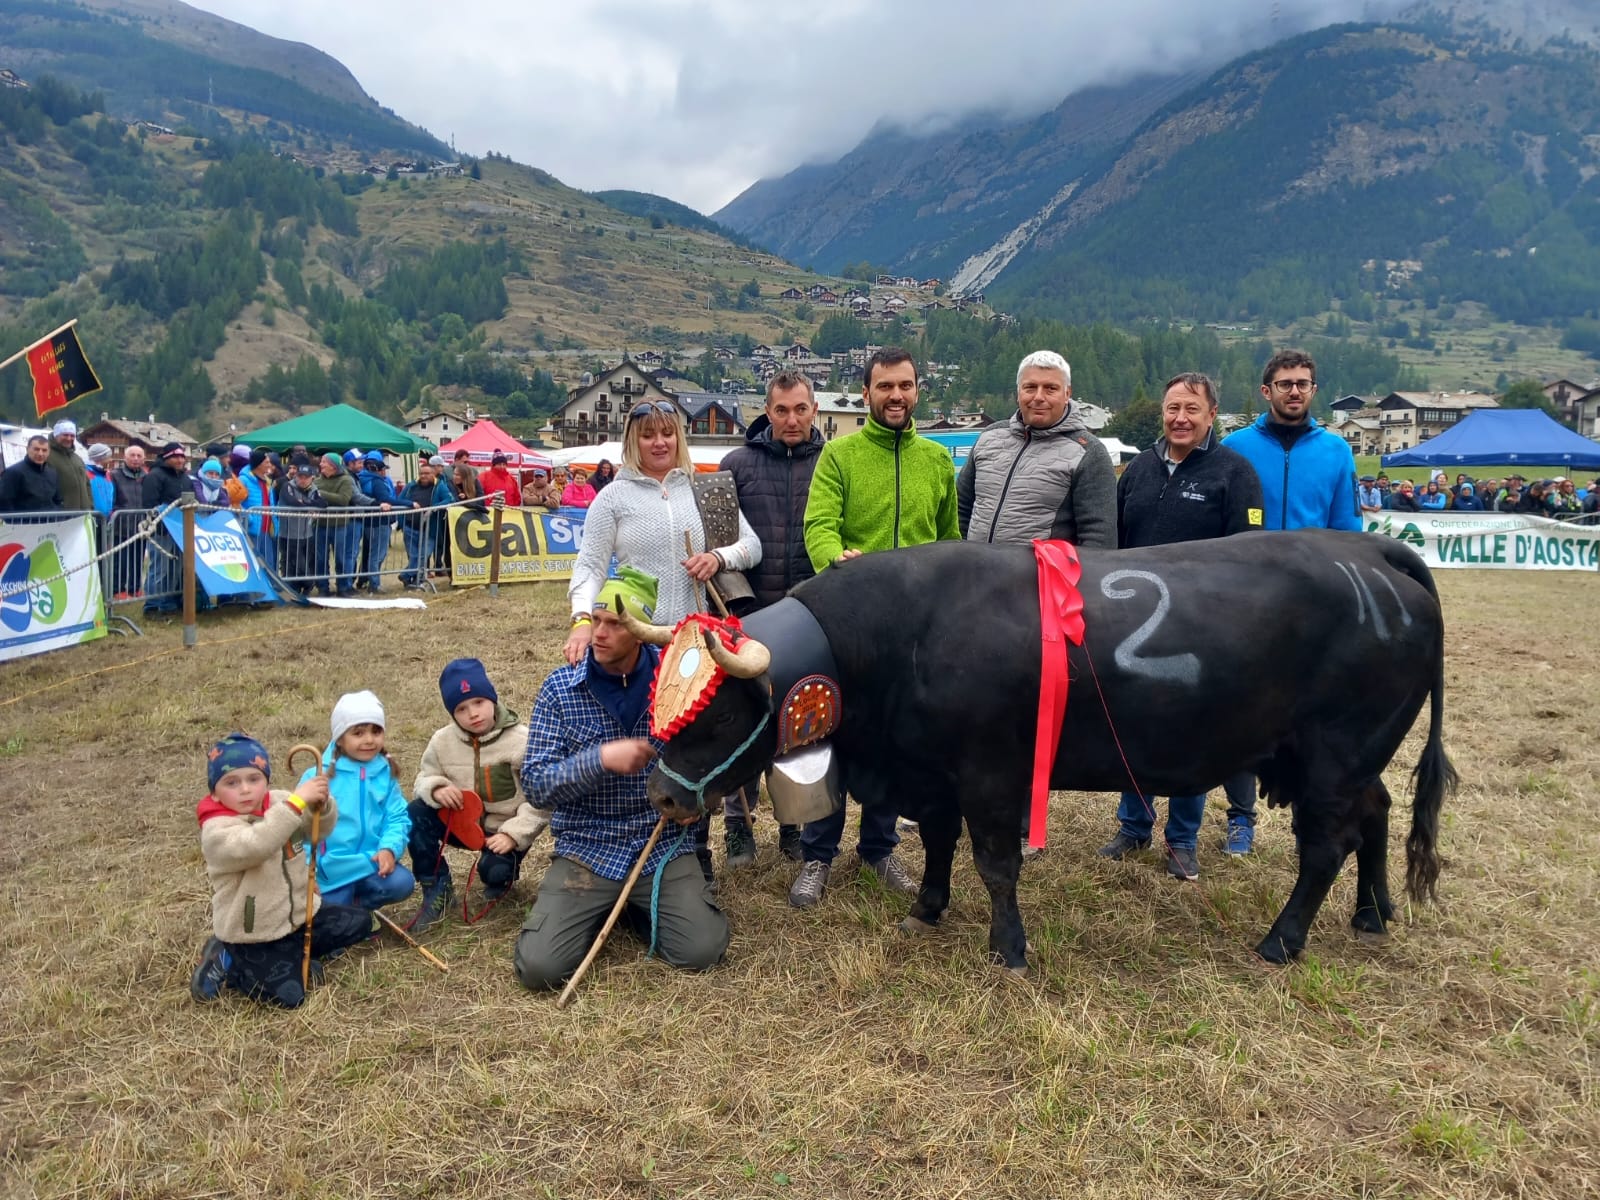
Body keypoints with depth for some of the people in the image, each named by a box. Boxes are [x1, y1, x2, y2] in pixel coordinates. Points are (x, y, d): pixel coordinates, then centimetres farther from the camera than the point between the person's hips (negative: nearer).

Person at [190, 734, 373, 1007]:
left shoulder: (278, 802, 0)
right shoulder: (216, 830, -22)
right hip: (254, 934, -7)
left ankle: (296, 952, 14)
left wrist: (320, 803, -29)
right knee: (288, 997, -17)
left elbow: (320, 826, -5)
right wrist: (297, 801, -45)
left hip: (299, 912, 7)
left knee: (360, 922, 10)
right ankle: (226, 963, 6)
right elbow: (254, 846, -42)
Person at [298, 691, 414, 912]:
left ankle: (360, 905, 9)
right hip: (331, 868, -2)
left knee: (401, 883, -23)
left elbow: (397, 818, 0)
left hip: (372, 862, 2)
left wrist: (389, 848, -19)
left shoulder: (386, 774, 0)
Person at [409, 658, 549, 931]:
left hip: (504, 830, -4)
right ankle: (436, 887, -4)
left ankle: (505, 872, 11)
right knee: (417, 813, -19)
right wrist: (436, 788, -22)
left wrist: (513, 834, -25)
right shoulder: (442, 741, -7)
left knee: (492, 870, -31)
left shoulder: (522, 740, -19)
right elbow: (424, 778, 4)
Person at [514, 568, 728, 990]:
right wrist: (600, 759, -26)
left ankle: (640, 907, 15)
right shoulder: (560, 689, -8)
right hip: (586, 847, 0)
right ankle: (599, 908, 16)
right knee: (539, 966, -16)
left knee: (702, 951, -17)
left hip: (663, 844, 1)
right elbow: (535, 785, -10)